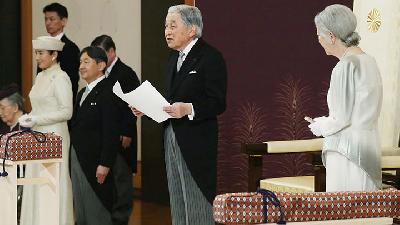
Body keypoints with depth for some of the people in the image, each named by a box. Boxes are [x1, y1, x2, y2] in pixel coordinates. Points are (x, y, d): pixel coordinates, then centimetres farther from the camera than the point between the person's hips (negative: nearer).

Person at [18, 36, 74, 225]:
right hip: (38, 136, 8)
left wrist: (37, 119, -18)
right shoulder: (40, 77, 14)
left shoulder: (60, 78, -12)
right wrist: (28, 117, 4)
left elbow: (66, 112, -16)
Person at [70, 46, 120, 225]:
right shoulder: (82, 94, 16)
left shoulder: (107, 93, -12)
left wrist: (105, 164, -21)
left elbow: (111, 132, -17)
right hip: (77, 161, 9)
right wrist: (72, 161, 14)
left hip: (96, 163, -9)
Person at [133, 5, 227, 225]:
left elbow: (218, 103, -15)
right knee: (177, 204, 12)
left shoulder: (210, 57, -10)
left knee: (197, 203, -6)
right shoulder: (174, 58, 16)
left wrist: (188, 109, -28)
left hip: (196, 141, -8)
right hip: (172, 138, 8)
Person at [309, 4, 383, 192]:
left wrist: (321, 126, 2)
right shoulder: (368, 61, 11)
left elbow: (342, 117, -16)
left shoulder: (346, 66, -15)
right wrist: (327, 121, 17)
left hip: (347, 151, -9)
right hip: (368, 148, 9)